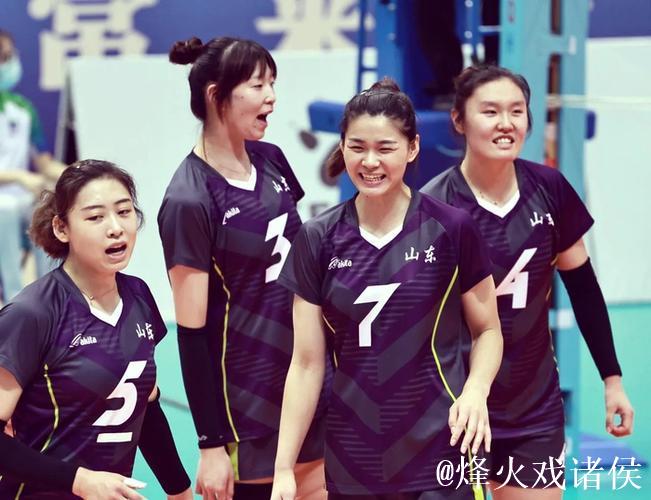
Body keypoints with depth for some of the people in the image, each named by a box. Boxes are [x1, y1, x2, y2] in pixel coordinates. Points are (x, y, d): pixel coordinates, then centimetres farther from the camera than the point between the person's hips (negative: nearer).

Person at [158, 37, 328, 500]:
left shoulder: (271, 160, 3)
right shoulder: (189, 200, -16)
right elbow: (191, 329, -15)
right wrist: (211, 444, -15)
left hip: (307, 383, 6)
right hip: (245, 405, -6)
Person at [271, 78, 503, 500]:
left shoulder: (451, 229, -4)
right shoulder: (318, 240, 2)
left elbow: (488, 330, 6)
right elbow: (307, 362, 3)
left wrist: (476, 390, -14)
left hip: (438, 449, -2)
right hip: (351, 462, 2)